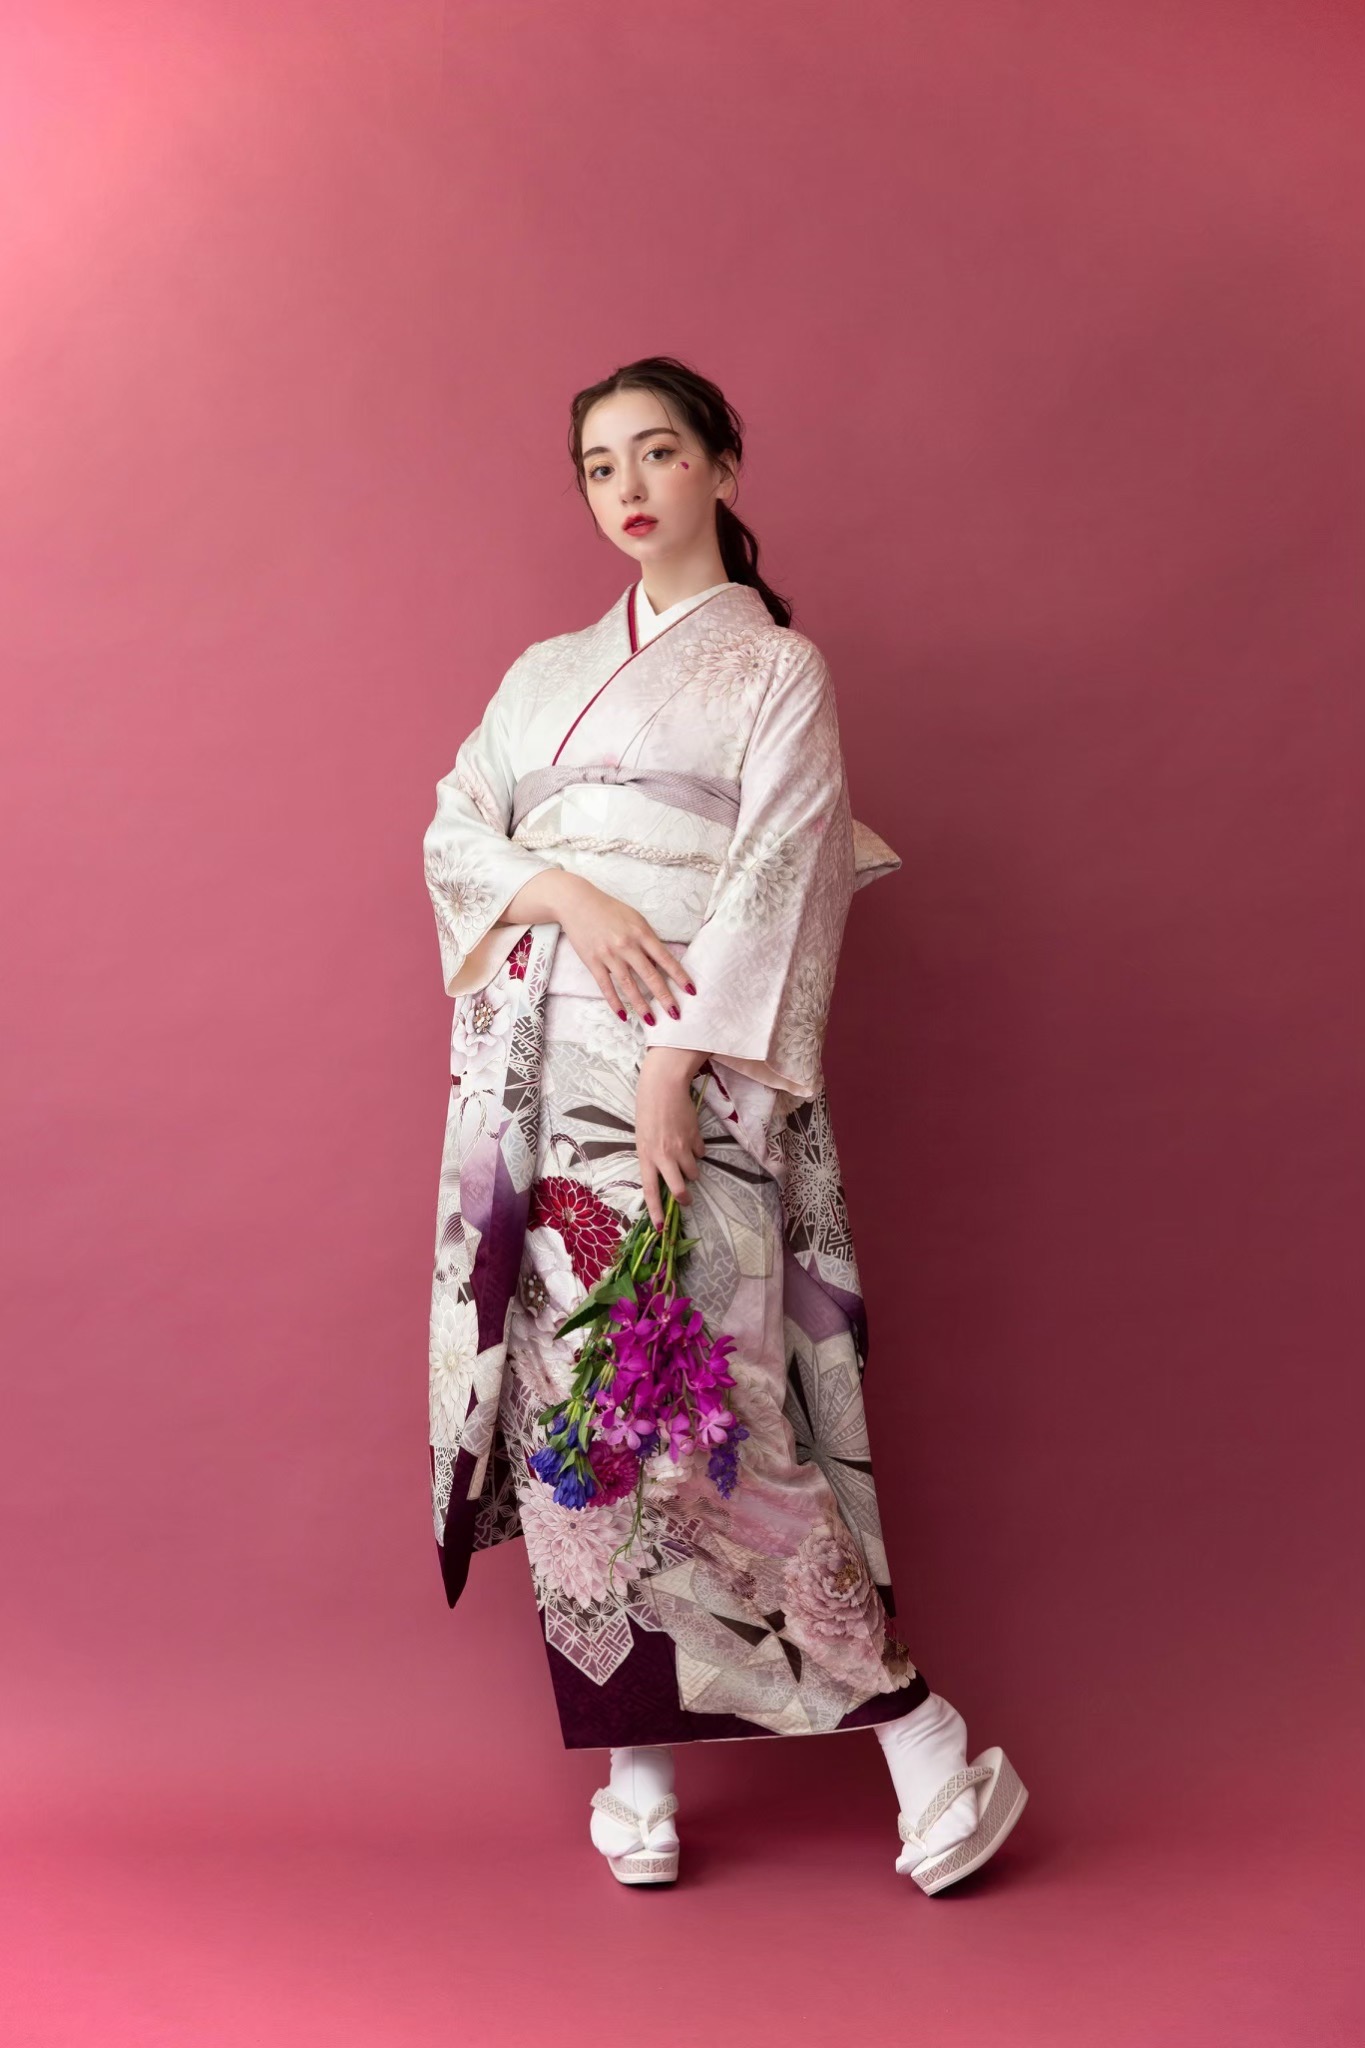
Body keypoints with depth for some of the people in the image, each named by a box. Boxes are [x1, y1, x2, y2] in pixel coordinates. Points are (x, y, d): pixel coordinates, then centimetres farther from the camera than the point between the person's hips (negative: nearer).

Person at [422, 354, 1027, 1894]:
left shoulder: (779, 668, 6)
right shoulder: (547, 672, 20)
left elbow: (777, 878, -6)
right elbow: (452, 829, 11)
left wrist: (677, 1058, -16)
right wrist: (563, 893, -10)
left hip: (690, 1071, -5)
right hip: (538, 1069, 5)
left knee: (699, 1402, -11)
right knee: (569, 1392, 1)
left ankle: (921, 1737, 2)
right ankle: (636, 1767, 12)